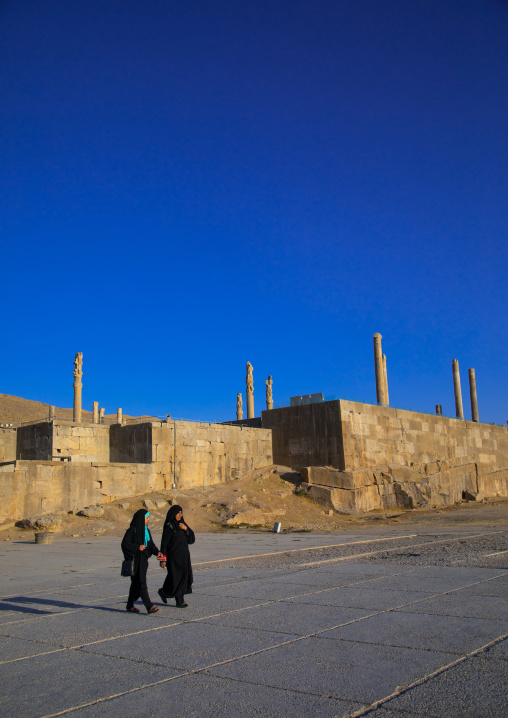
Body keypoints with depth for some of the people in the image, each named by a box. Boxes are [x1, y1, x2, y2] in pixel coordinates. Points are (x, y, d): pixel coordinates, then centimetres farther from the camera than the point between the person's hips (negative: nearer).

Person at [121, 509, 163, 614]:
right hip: (136, 560, -8)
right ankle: (149, 607, -14)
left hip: (143, 560, 8)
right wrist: (137, 547, -18)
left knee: (136, 583, 13)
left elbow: (151, 544, 12)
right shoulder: (132, 530, -11)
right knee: (141, 583, -10)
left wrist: (157, 552, -4)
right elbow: (125, 543, -13)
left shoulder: (146, 530, 13)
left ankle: (130, 605, 24)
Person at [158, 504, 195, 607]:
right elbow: (164, 543, -13)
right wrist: (163, 559, -17)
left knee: (185, 577, 5)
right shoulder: (169, 526, -10)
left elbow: (192, 540, 6)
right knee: (177, 577, -4)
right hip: (174, 556, -7)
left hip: (184, 556, 7)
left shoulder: (182, 524, 10)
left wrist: (186, 529, -9)